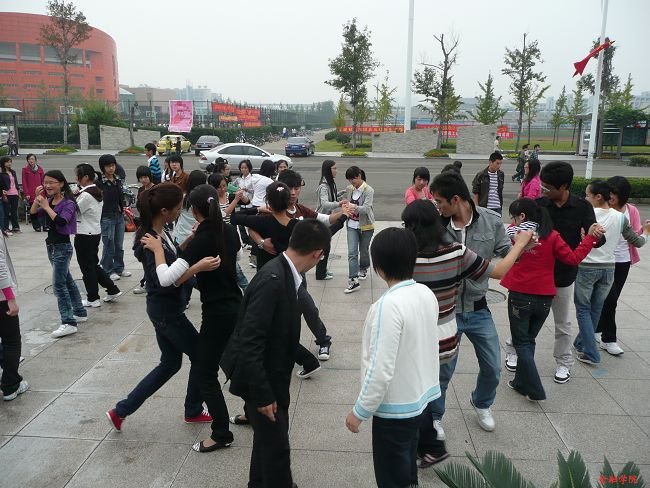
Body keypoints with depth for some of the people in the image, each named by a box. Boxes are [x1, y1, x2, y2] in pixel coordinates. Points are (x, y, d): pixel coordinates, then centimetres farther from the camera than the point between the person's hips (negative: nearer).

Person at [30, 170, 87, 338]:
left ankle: (69, 323, -10)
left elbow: (61, 222, -28)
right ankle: (80, 312, 27)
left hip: (63, 247, -8)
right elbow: (32, 213, 5)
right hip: (51, 245, 8)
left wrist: (46, 206, -22)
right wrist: (37, 198, -6)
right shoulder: (49, 200, 7)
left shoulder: (68, 203, -15)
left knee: (58, 284, -12)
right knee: (67, 280, 16)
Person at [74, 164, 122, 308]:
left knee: (87, 267, 4)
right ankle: (112, 290, 20)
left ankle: (92, 299, 14)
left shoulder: (85, 195, -20)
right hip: (95, 233, 9)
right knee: (94, 265, 19)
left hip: (84, 236, -9)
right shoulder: (97, 192, 8)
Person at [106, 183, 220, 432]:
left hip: (164, 309, 9)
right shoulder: (149, 241, -25)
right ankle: (193, 411, 29)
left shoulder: (158, 233, 2)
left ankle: (121, 410, 22)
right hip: (167, 311, -9)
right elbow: (169, 280, -34)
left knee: (170, 363, 18)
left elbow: (174, 259, 6)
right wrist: (199, 267, -40)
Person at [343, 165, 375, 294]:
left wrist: (355, 208, -47)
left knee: (363, 250, 15)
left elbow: (366, 208, -27)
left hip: (365, 226, -3)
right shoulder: (349, 189, 1)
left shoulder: (368, 190, -16)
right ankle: (354, 280, -10)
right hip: (352, 225, 4)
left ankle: (363, 269, 43)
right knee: (352, 252, -8)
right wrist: (345, 207, -14)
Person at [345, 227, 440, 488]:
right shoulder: (426, 294, -3)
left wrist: (359, 412, -14)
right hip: (418, 396, 8)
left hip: (394, 406, -8)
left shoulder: (389, 305, -28)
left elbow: (380, 370, -27)